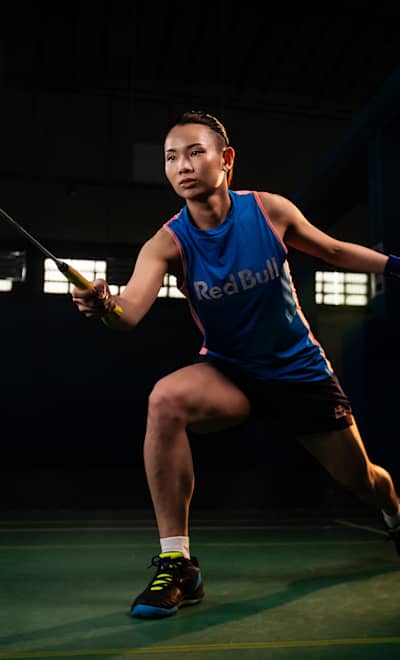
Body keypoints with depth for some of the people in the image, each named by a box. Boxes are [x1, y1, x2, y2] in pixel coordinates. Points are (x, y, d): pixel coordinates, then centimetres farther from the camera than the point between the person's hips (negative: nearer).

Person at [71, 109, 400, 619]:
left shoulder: (271, 210, -14)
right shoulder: (168, 243, -17)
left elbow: (334, 251, 4)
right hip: (228, 371, -1)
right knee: (165, 401, -33)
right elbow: (130, 311, -34)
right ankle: (177, 564, -21)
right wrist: (104, 304, -55)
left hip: (300, 368, 1)